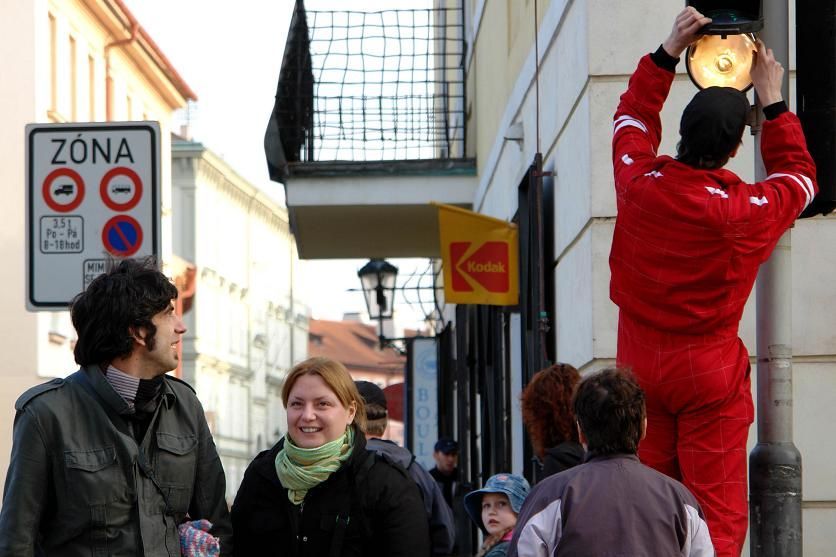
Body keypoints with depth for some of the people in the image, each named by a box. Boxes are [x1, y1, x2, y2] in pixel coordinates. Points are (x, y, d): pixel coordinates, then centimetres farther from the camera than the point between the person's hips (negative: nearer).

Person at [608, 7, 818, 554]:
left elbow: (632, 118, 15)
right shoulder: (747, 209, -15)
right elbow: (800, 176, 9)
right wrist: (773, 103, 14)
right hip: (711, 371, -3)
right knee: (717, 511, -3)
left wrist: (667, 52, 16)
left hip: (641, 365, 3)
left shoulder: (640, 184, -8)